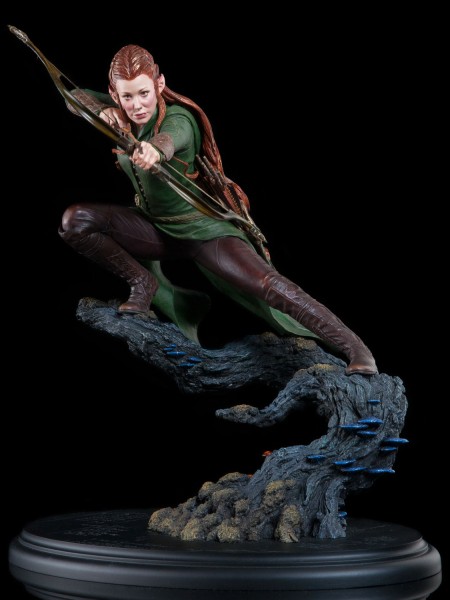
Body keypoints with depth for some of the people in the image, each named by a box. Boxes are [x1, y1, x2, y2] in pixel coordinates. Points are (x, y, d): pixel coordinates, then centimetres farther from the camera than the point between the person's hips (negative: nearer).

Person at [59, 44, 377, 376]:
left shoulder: (179, 119, -24)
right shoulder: (122, 116, -5)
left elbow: (169, 138, -48)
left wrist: (155, 149, -74)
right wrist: (103, 111, -19)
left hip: (203, 228, -6)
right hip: (154, 227, 6)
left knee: (267, 285, -27)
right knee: (75, 221, -14)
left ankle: (356, 349, -21)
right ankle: (143, 283, 4)